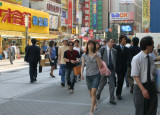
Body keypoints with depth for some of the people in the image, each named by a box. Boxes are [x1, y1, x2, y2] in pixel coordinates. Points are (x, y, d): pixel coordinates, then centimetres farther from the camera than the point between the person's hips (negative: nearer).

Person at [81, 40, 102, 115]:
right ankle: (95, 104, 42)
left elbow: (100, 67, -4)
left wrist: (96, 58, -16)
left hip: (96, 75, -2)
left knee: (93, 92, -15)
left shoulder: (97, 54, -2)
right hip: (88, 76, 3)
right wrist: (81, 74, -17)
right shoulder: (84, 55, 1)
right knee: (91, 93, 14)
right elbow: (82, 66, 0)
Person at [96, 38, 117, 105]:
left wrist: (115, 69, 1)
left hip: (111, 69, 3)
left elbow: (115, 60, 8)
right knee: (103, 82, 9)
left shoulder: (114, 51, 5)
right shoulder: (103, 49, -5)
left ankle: (112, 99, 10)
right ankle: (98, 93, 37)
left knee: (112, 84, 2)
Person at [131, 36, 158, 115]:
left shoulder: (151, 59, 6)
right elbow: (135, 76, -17)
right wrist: (143, 89, -22)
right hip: (140, 87, -6)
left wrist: (153, 87, 5)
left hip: (151, 87, 6)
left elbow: (153, 74, 13)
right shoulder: (136, 59, -13)